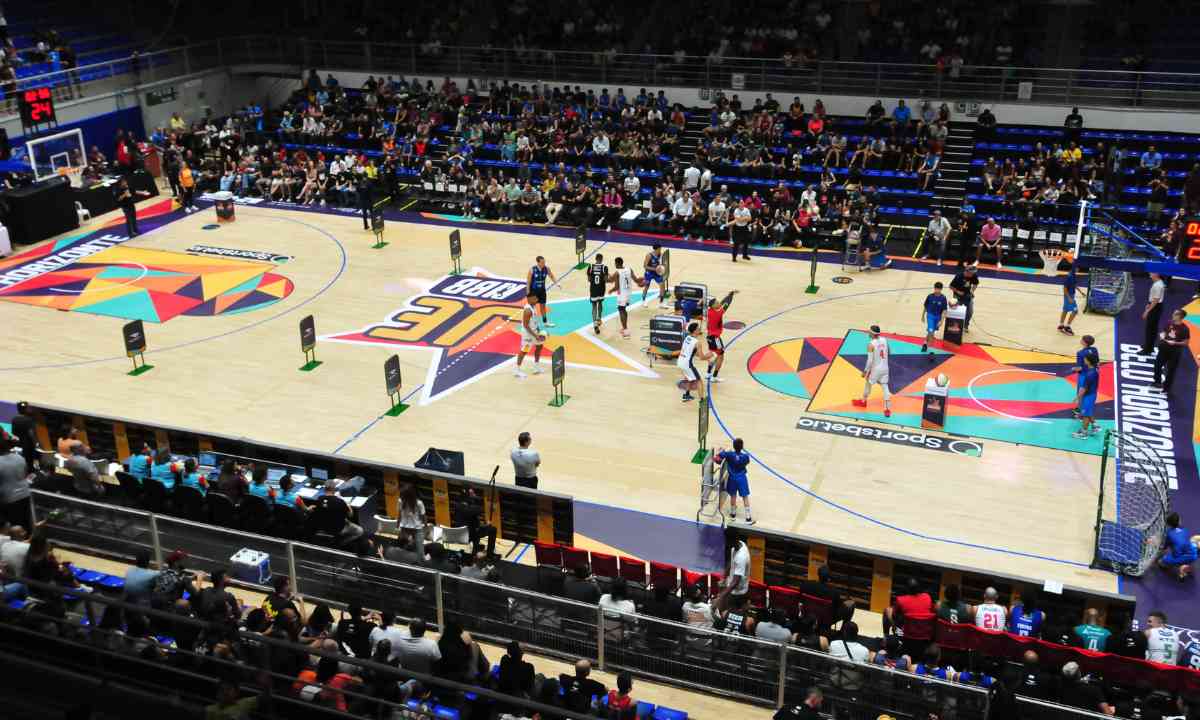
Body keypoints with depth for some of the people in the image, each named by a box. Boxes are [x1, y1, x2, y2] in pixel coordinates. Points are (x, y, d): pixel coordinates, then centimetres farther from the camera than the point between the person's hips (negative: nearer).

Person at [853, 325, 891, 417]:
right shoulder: (884, 340, -2)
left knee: (868, 384, 19)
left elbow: (870, 360, -21)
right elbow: (887, 353, 13)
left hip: (876, 368, -5)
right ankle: (887, 409, 1)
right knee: (885, 387, 7)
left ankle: (863, 401, 41)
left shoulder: (871, 345, -20)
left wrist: (865, 371, -11)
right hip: (885, 368, 5)